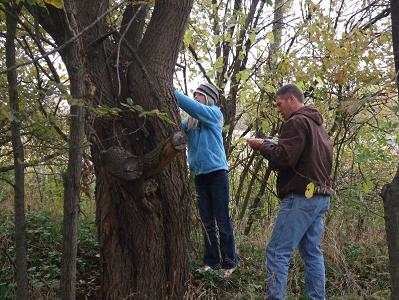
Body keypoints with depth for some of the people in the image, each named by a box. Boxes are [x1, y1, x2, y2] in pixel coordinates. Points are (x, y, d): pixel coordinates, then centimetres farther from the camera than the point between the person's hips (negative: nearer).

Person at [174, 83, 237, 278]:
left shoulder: (214, 113, -1)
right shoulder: (191, 121, 14)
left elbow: (193, 107, -17)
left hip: (216, 172, -5)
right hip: (199, 174, 6)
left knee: (222, 221, -2)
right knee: (206, 222, 8)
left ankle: (229, 263, 4)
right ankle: (211, 261, 15)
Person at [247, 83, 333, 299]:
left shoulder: (296, 122, -8)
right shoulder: (317, 124, 21)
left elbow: (284, 158, -18)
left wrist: (262, 146, -2)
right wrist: (270, 146, 13)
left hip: (301, 197, -10)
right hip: (320, 196, 10)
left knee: (277, 252, -8)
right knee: (312, 252, 12)